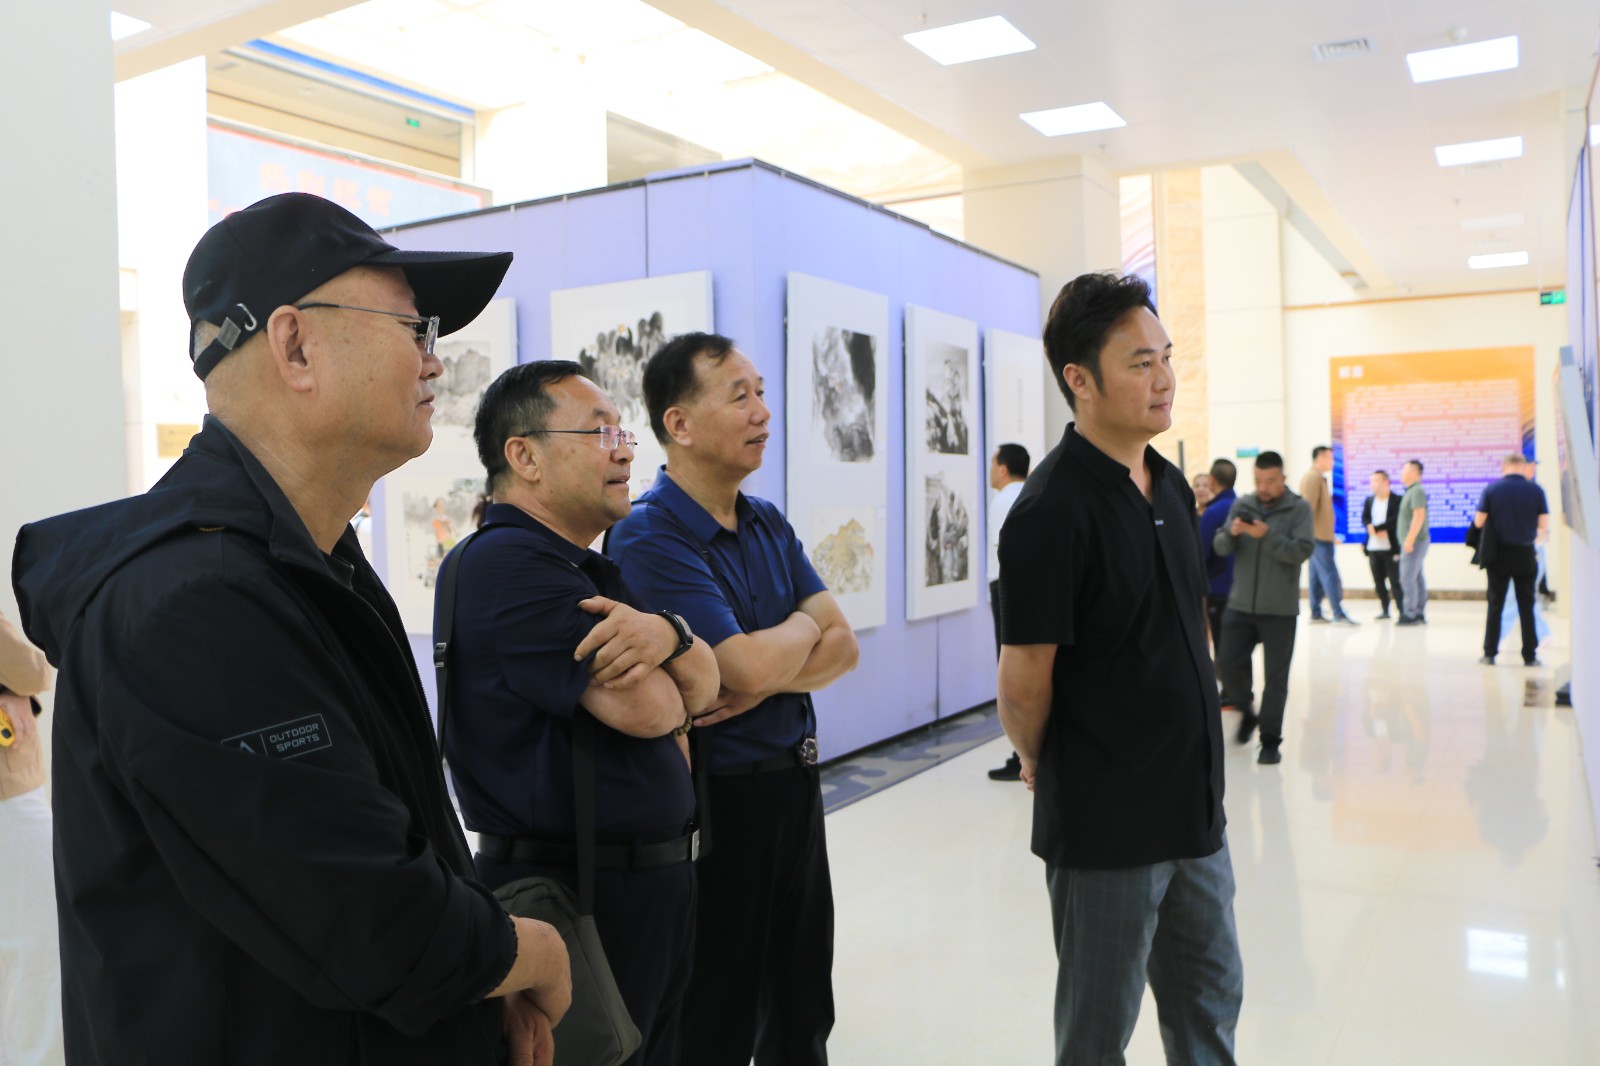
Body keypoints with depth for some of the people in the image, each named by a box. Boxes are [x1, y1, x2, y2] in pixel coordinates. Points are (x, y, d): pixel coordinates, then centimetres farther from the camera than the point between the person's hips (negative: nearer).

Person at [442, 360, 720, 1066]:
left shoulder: (595, 572, 13)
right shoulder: (506, 563, -19)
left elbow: (703, 687, 4)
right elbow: (647, 709, -24)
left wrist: (667, 633, -18)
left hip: (656, 881, 9)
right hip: (575, 895, -9)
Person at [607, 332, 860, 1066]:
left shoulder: (770, 524, 7)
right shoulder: (648, 536, -18)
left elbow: (842, 649, 2)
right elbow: (750, 666, -26)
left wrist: (768, 681, -18)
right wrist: (806, 622, -5)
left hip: (795, 780, 7)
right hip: (720, 798, -7)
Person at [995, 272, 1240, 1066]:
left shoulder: (1171, 487, 5)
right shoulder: (1051, 511, -21)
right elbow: (1022, 686, -17)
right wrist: (1046, 764, 0)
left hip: (1193, 807, 7)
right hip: (1106, 825, -7)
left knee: (1210, 1001, 22)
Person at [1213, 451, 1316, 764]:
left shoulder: (1299, 509, -4)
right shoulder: (1242, 504, 5)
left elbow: (1303, 551, -15)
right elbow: (1221, 547, 1)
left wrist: (1267, 535, -27)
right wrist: (1232, 532, -21)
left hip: (1280, 609, -3)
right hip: (1240, 605, 3)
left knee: (1275, 677, 2)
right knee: (1228, 664, 1)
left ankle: (1270, 740, 14)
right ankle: (1247, 711, 28)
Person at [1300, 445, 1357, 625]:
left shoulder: (1318, 477, 18)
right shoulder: (1314, 477, -12)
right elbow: (1309, 507, -19)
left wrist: (1330, 534, 22)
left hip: (1321, 536, 10)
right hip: (1319, 536, -10)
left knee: (1318, 576, 10)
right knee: (1330, 575, -10)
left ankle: (1316, 613, 13)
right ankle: (1338, 614, -10)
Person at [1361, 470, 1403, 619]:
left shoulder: (1397, 500, -5)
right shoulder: (1369, 500, 12)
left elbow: (1395, 520, -15)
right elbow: (1364, 519, 5)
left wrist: (1376, 528, -18)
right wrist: (1372, 529, -14)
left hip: (1391, 547, -5)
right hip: (1373, 547, 5)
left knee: (1395, 581, -2)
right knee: (1378, 580, 8)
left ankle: (1402, 610, 6)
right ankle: (1385, 610, 18)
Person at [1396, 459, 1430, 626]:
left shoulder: (1417, 491, -14)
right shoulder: (1412, 491, 16)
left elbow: (1419, 516, -22)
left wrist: (1409, 540, -24)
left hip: (1414, 542, -10)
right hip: (1412, 542, 10)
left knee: (1408, 578, -11)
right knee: (1417, 578, 11)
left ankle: (1410, 614, -10)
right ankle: (1420, 614, 15)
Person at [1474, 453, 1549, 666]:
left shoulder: (1491, 488, -6)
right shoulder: (1535, 490, -4)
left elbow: (1478, 522, -4)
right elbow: (1544, 524, -1)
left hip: (1498, 554, 0)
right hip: (1525, 554, 0)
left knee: (1495, 606, 6)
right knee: (1526, 607, 7)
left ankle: (1489, 653, 6)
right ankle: (1529, 655, 10)